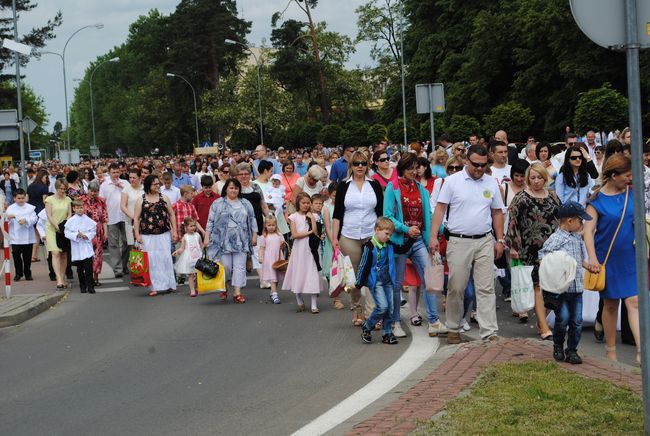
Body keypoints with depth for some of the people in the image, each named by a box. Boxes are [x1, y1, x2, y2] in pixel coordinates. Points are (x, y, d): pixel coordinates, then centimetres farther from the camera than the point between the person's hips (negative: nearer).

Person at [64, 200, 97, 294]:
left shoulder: (88, 220, 1)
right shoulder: (71, 221, 1)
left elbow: (93, 231, 4)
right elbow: (67, 233, -2)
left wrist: (87, 236, -13)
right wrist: (76, 235, -16)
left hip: (87, 247, -1)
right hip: (76, 248, 1)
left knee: (88, 267, -7)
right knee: (80, 269, 8)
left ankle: (90, 286, -2)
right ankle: (82, 286, 18)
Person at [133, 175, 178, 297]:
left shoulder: (164, 198, 8)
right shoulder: (141, 200, 3)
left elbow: (171, 214, 11)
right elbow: (136, 218, 2)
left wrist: (174, 231, 5)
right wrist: (137, 234, -6)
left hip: (164, 234, 1)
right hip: (148, 236, -1)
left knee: (166, 258, -1)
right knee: (152, 261, -2)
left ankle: (168, 284, 6)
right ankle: (156, 286, 3)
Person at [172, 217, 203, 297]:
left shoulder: (197, 235, 4)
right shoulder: (185, 237, -2)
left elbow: (201, 246, 13)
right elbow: (182, 248, -5)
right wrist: (177, 251, -20)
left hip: (198, 257, 2)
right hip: (189, 258, -2)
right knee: (190, 274, -4)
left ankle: (196, 288, 21)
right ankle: (192, 290, -1)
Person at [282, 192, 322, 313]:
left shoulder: (311, 216, 8)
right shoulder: (294, 217, 1)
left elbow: (315, 231, -6)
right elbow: (294, 235, -8)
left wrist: (312, 218, -7)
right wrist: (309, 232, -7)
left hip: (311, 248, 1)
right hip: (299, 249, -1)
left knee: (312, 275, -4)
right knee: (299, 274, 3)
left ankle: (314, 305, -5)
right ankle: (300, 302, 18)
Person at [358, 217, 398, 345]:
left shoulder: (389, 245, 6)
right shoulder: (370, 247, -12)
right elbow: (364, 266, -10)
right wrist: (359, 284, -7)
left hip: (387, 281, 6)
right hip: (375, 281, -6)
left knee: (390, 307, 4)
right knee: (382, 306, -16)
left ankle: (387, 333, 14)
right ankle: (366, 327, 3)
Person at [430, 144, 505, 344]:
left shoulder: (491, 183, 8)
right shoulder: (452, 181, -1)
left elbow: (497, 213, 14)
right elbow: (440, 209, -2)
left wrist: (500, 240, 10)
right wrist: (433, 236, -9)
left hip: (485, 241, 2)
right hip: (458, 241, -2)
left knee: (486, 288, 0)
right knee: (456, 288, 4)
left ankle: (489, 332, 0)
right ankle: (453, 329, 18)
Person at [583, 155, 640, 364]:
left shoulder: (631, 194, 4)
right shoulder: (597, 199, -8)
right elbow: (588, 230, -11)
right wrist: (592, 258, -21)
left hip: (630, 258, 2)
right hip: (608, 258, -2)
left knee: (634, 302, -8)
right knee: (610, 305, 9)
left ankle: (641, 351, -12)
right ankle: (610, 351, 23)